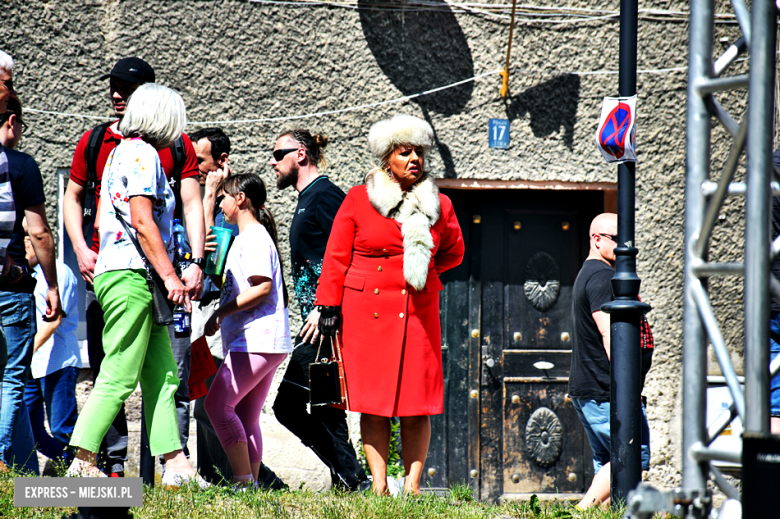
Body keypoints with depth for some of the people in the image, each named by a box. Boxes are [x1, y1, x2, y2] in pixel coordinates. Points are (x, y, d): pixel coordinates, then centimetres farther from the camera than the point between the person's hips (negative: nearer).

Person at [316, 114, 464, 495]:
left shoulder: (438, 205, 9)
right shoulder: (358, 201, 2)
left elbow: (453, 252, 24)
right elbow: (336, 257, 3)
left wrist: (420, 271, 12)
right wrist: (329, 306, -3)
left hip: (419, 313, 2)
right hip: (368, 313, -2)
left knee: (417, 404, -3)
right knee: (373, 400, -3)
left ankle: (413, 485, 0)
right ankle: (379, 485, -2)